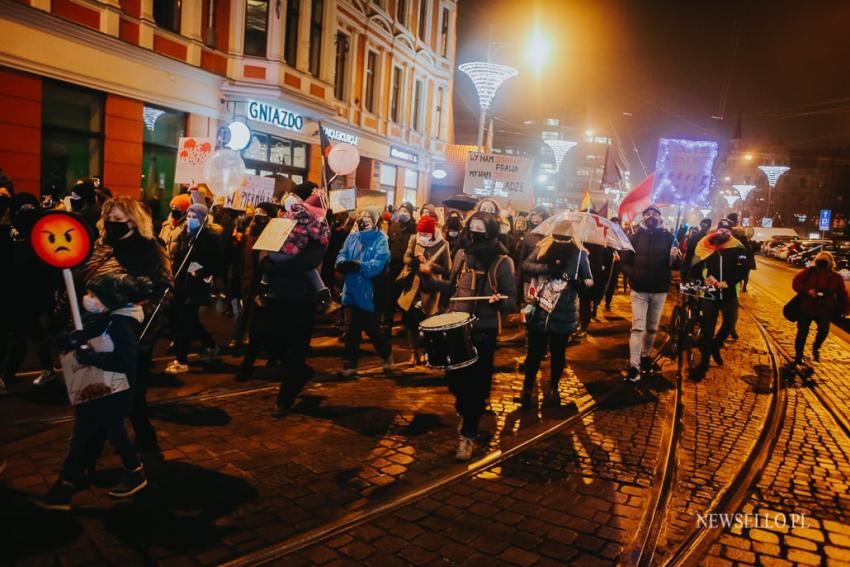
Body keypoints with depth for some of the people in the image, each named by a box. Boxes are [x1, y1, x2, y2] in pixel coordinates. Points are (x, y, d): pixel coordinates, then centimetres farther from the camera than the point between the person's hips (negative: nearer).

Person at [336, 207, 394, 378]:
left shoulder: (380, 239, -6)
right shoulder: (352, 237, 12)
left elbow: (378, 264, -18)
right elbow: (342, 255, 4)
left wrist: (358, 265, -29)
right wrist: (342, 263, -19)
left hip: (370, 292, -5)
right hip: (352, 290, 5)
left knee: (370, 328, 6)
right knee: (353, 328, 8)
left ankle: (387, 354, 33)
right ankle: (350, 365, 16)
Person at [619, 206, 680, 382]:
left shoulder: (668, 237, 1)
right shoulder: (635, 237, 0)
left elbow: (677, 265, -1)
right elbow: (624, 262, -1)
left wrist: (674, 258, -23)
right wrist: (633, 274, -18)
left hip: (660, 290, 2)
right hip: (639, 290, -2)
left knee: (652, 328, 14)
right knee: (637, 328, -7)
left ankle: (645, 356, 33)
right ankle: (634, 365, -7)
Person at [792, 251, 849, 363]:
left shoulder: (836, 277, 1)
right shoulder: (809, 272, -5)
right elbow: (796, 283, -5)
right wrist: (807, 291, -21)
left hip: (824, 310, 1)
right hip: (806, 307, -1)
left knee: (824, 329, -19)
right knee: (802, 331, 3)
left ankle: (816, 348, 11)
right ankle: (798, 355, 18)